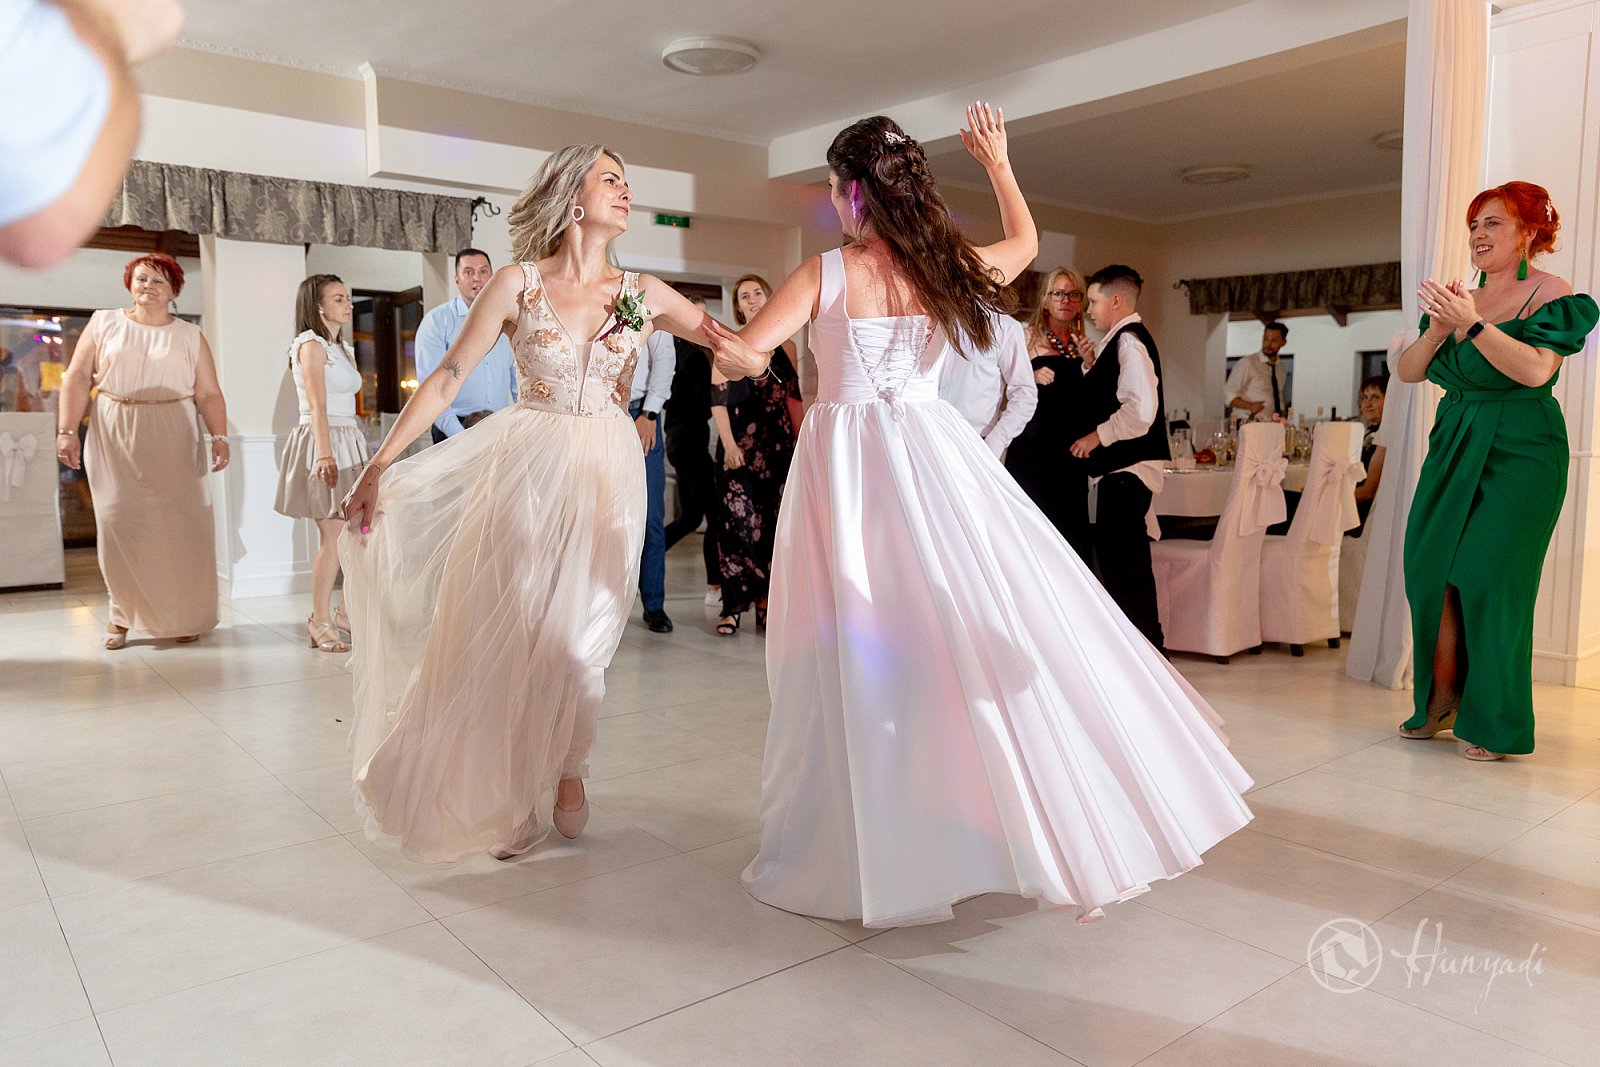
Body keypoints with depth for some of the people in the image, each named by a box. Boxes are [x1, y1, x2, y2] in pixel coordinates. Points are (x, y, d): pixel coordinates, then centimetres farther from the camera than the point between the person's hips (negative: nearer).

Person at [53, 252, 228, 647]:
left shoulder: (190, 336, 9)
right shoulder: (104, 324, 9)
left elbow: (209, 394, 4)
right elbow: (77, 379, 5)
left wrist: (219, 437, -10)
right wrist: (67, 430, -4)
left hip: (173, 444, 0)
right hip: (114, 441, 0)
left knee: (180, 526, -3)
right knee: (119, 524, 0)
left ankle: (185, 616, 7)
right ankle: (124, 613, 13)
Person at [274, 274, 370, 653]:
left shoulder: (342, 348, 20)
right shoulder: (311, 344, -6)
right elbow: (317, 406, -17)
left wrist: (352, 453, 16)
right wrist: (325, 453, -25)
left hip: (348, 441, 9)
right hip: (323, 443, -9)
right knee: (333, 537, -9)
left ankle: (347, 614, 15)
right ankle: (320, 622, -2)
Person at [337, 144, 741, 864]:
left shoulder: (642, 293, 4)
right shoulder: (519, 284, -3)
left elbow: (741, 346, 7)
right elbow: (447, 379, -5)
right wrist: (380, 464, -8)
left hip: (606, 475, 2)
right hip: (529, 468, -1)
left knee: (579, 630, 5)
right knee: (507, 628, 5)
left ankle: (560, 776, 29)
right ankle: (508, 796, 26)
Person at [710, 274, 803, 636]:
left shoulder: (785, 347, 13)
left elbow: (793, 399, 16)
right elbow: (718, 399, -1)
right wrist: (729, 445, -11)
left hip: (778, 446, 3)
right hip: (739, 446, -3)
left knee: (773, 522, 3)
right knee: (738, 522, -8)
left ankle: (766, 604, 11)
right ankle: (733, 607, -3)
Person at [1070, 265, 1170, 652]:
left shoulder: (1130, 341, -14)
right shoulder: (1118, 342, 18)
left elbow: (1140, 410, -25)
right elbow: (1105, 400, 22)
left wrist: (1097, 436, -16)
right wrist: (1091, 366, 9)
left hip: (1129, 468, -11)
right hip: (1121, 465, 11)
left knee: (1122, 560, -6)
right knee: (1116, 557, 15)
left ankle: (1146, 646, 2)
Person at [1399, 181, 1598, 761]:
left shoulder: (1551, 295, -4)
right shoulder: (1459, 296, 13)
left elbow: (1535, 370, -20)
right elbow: (1408, 371, 7)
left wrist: (1472, 324, -25)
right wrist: (1438, 329, -10)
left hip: (1519, 452, -5)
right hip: (1454, 446, 6)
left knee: (1489, 577, -8)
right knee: (1430, 569, -1)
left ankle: (1495, 723, 4)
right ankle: (1441, 701, 11)